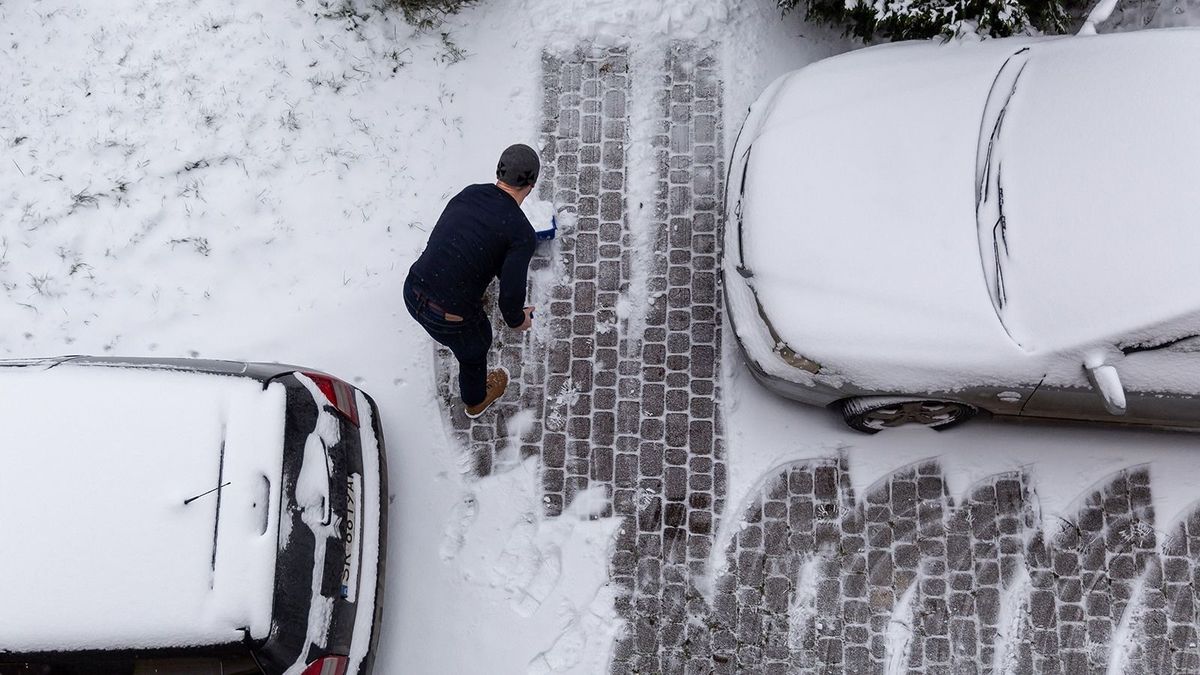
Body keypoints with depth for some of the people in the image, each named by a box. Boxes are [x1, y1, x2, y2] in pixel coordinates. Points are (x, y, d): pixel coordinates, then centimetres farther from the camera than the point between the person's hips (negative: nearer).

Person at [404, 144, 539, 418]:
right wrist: (517, 321, 4)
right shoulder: (522, 234, -15)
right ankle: (476, 401, 57)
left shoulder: (469, 193, 2)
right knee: (474, 348, 28)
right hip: (448, 318, -4)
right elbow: (511, 295, -19)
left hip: (412, 292, 5)